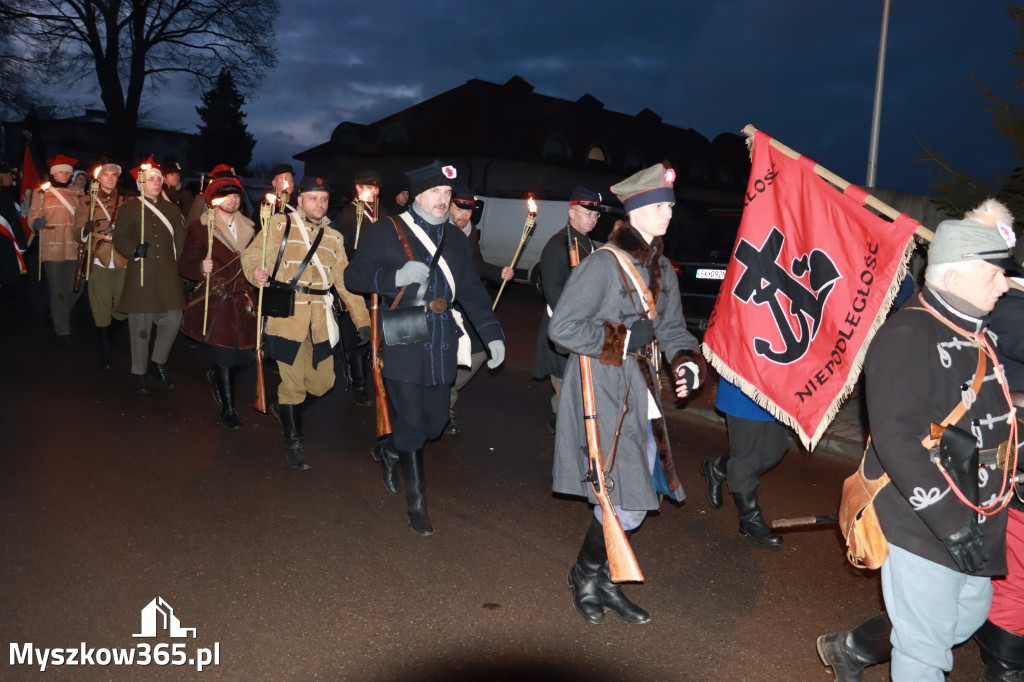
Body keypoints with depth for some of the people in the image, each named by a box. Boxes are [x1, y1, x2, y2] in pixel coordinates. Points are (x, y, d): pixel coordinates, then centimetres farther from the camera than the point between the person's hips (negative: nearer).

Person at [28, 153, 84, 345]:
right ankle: (62, 330, 10)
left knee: (75, 289, 3)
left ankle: (58, 313, 33)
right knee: (58, 291, -1)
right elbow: (32, 218, 1)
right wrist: (36, 223, -21)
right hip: (51, 248, -3)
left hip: (73, 248, 3)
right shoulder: (41, 192, 4)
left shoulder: (76, 192, 12)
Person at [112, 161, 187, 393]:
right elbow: (119, 238, -1)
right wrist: (134, 250, -19)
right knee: (140, 326, 0)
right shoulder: (129, 208, 5)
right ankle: (139, 372, 14)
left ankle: (158, 362, 21)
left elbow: (181, 239, 16)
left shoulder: (171, 208, 18)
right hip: (141, 275, -3)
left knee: (173, 319, -2)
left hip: (168, 274, 4)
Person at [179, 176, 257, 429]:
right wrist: (201, 268, -24)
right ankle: (228, 410, 16)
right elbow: (184, 265, -5)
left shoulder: (249, 228, 12)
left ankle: (215, 375, 39)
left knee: (244, 356, 3)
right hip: (215, 302, -4)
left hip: (243, 301, 4)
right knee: (224, 356, -3)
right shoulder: (200, 228, -2)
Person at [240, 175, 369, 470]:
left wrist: (362, 319, 6)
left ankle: (284, 407, 38)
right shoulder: (280, 224, 4)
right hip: (287, 315, -4)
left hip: (320, 319, 4)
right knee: (293, 383, 0)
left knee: (322, 383, 8)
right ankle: (294, 443, 18)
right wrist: (256, 271, -24)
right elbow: (252, 254, 0)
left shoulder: (333, 236, 16)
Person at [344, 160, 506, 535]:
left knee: (435, 419, 11)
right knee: (411, 423, -3)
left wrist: (493, 333, 2)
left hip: (441, 344, 5)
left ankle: (389, 451, 42)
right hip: (402, 343, -5)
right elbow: (353, 276, -4)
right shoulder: (385, 232, -2)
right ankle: (416, 500, 20)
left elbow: (471, 290, 13)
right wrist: (396, 276, -21)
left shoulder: (456, 238, 13)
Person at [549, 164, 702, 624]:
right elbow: (561, 327, -18)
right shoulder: (604, 263, -15)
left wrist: (687, 362, -4)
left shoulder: (660, 267, 11)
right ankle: (587, 576, 23)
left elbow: (671, 328, 17)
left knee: (634, 498, 15)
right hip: (603, 395, -8)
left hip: (640, 394, 9)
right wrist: (624, 339, -17)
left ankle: (600, 579, 34)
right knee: (626, 505, -5)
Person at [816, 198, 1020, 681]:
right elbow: (897, 441, -27)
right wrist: (951, 523, -26)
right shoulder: (906, 337, -20)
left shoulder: (980, 337, 10)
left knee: (968, 616, 24)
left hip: (975, 520, 9)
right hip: (923, 525, -9)